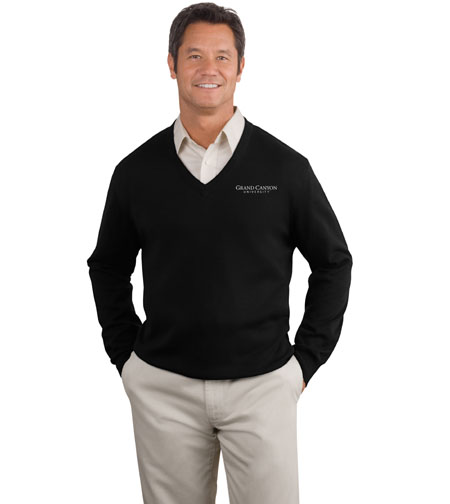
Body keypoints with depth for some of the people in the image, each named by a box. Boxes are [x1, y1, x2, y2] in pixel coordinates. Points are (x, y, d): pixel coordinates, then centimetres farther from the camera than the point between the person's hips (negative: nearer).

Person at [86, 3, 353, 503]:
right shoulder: (137, 171, 1)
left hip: (261, 386, -1)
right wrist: (125, 356, 8)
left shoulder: (285, 167, -3)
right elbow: (108, 268, 14)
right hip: (163, 388, 1)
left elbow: (333, 262, 6)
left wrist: (305, 359, 2)